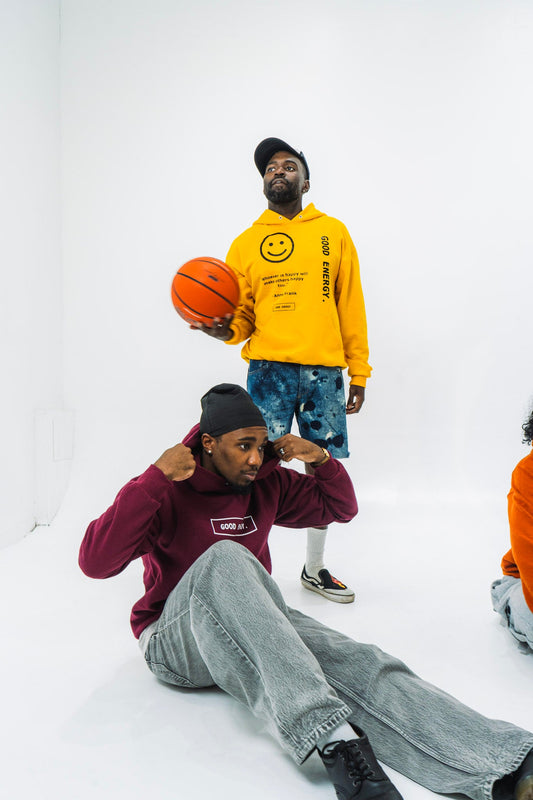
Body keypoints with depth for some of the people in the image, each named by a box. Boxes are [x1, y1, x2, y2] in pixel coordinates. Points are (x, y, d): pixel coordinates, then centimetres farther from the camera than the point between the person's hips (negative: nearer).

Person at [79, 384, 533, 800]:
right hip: (177, 641, -4)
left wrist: (322, 460, -1)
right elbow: (95, 562, -19)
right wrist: (154, 478, -26)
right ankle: (331, 738, -48)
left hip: (255, 627, 4)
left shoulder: (267, 484, 8)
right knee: (225, 557, -38)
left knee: (353, 663, -27)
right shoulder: (167, 491, -8)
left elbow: (341, 508, 20)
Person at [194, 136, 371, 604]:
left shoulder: (333, 233, 12)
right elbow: (243, 316, 10)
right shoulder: (245, 244, 11)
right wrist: (225, 330, -14)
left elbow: (351, 306, 10)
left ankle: (315, 568, 25)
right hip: (268, 368, -1)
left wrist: (359, 372, 6)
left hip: (325, 369, 1)